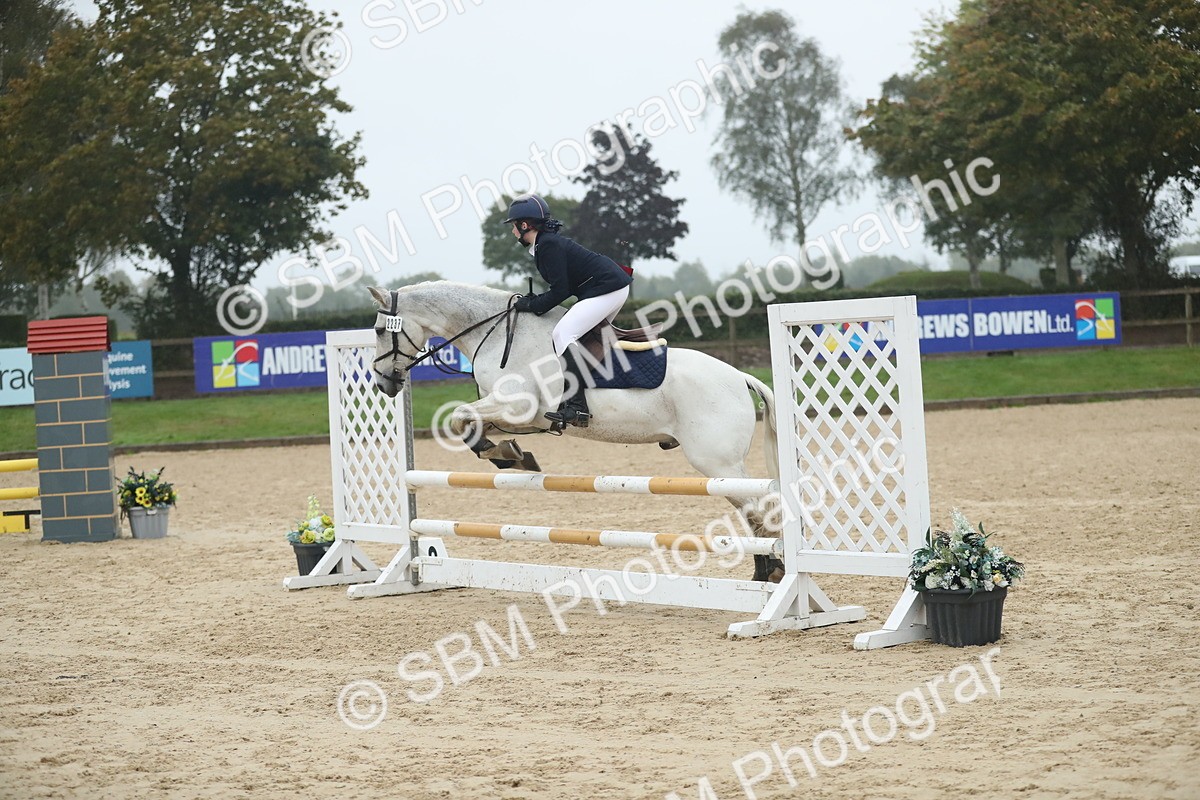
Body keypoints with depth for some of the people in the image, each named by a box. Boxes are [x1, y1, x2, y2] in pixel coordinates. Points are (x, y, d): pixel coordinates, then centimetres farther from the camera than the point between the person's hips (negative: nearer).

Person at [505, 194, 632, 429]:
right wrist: (532, 301, 12)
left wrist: (532, 305, -6)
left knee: (563, 333, -18)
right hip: (616, 286, 11)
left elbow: (560, 291, -17)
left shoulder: (548, 245, -13)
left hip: (608, 288, -11)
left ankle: (576, 406, -27)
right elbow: (562, 287, 21)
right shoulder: (545, 243, 18)